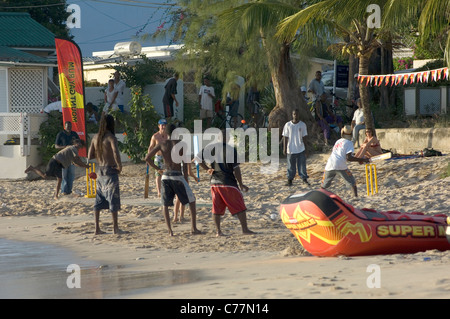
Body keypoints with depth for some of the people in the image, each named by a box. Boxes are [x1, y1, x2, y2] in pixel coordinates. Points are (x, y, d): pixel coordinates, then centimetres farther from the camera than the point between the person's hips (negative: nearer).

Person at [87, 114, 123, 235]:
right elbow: (115, 152, -28)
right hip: (110, 170, -6)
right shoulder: (111, 138, -12)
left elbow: (90, 156, 9)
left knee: (99, 200, 11)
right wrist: (119, 166, -15)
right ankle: (115, 227, 4)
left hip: (100, 171, 6)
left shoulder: (95, 137, 6)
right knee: (113, 199, 1)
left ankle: (97, 228, 11)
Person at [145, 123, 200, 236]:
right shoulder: (181, 144, 0)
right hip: (177, 175, -2)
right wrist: (185, 178, 2)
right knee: (191, 201, 13)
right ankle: (194, 227, 8)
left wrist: (158, 169, 11)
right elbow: (185, 163, -3)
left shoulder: (162, 144, 4)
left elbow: (147, 158, 1)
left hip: (165, 176, 2)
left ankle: (170, 230, 1)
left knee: (165, 204, 11)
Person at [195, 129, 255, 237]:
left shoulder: (211, 147, 3)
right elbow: (236, 169, -8)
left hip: (214, 182, 4)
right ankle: (245, 229, -2)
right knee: (240, 207, 1)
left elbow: (198, 158, 3)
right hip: (228, 183, -4)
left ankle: (218, 231, 8)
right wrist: (241, 185, -1)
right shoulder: (231, 150, -8)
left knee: (217, 208, 11)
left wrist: (207, 169, 16)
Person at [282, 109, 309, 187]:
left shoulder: (302, 125, 2)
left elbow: (304, 137, 6)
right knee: (291, 166, 5)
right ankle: (289, 180, 14)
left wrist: (305, 149, 4)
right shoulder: (288, 125, -1)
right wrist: (284, 148, -1)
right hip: (291, 150, 0)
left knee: (302, 165, 2)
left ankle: (304, 179, 11)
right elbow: (285, 137, 3)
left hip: (301, 149, 0)